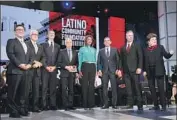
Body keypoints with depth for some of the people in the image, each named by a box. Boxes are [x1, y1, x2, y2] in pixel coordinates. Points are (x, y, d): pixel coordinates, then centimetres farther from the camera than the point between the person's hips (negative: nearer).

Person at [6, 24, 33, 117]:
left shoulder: (26, 44, 24)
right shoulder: (11, 41, 4)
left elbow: (30, 56, 17)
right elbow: (10, 54, -11)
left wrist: (29, 64, -3)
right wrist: (20, 64, -18)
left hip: (25, 71, 7)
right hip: (15, 70, -6)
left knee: (23, 92, 8)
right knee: (12, 92, -2)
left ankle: (22, 109, 15)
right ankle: (13, 111, 3)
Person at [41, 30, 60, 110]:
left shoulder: (57, 46, 17)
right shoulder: (43, 45, 8)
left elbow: (58, 58, 11)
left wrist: (54, 66, -3)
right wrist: (46, 66, -10)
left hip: (54, 69, 3)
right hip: (45, 69, -2)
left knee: (53, 87, 2)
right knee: (44, 87, -4)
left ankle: (53, 105, 5)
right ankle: (44, 105, -1)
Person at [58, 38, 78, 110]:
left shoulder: (75, 52, 13)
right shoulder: (62, 52, 6)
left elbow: (77, 62, 13)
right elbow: (59, 63, 1)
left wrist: (74, 67, -6)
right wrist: (66, 67, -11)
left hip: (72, 73, 2)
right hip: (64, 73, -2)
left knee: (71, 89, 4)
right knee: (64, 89, -6)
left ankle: (70, 104, 9)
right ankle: (66, 105, -1)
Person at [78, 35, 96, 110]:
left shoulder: (94, 50, 17)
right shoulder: (82, 49, 8)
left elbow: (95, 60, 17)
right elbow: (80, 60, 5)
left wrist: (96, 69, 9)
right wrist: (79, 70, -5)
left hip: (92, 67, 3)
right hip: (85, 66, -3)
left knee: (91, 85, 1)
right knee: (85, 85, -4)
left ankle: (91, 104, 6)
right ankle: (85, 104, 1)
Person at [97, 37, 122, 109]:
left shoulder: (115, 50, 10)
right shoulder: (101, 51, 13)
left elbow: (118, 60, 6)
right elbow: (98, 62, 9)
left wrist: (118, 69, -6)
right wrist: (99, 69, -4)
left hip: (113, 71, -1)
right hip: (104, 71, 1)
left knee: (114, 88, -2)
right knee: (104, 88, 1)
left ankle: (114, 104, 4)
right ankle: (105, 104, 7)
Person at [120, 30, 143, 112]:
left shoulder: (137, 46, 8)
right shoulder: (122, 48, 17)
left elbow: (140, 57, 0)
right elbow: (122, 59, 15)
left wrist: (139, 68, -12)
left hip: (134, 70, -3)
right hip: (126, 71, 3)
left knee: (137, 88, -5)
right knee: (128, 88, 3)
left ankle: (139, 105, -2)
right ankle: (130, 104, 8)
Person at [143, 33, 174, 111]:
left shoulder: (160, 47, 7)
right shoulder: (145, 50, 11)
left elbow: (166, 56, 1)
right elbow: (144, 61, 9)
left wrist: (170, 53, -20)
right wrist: (144, 70, 2)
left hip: (159, 71, -3)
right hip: (150, 72, 3)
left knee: (161, 88, -5)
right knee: (152, 89, 6)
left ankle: (163, 105, 1)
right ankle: (156, 105, 17)